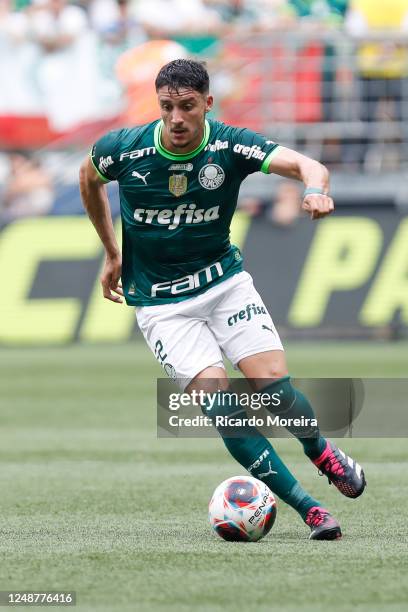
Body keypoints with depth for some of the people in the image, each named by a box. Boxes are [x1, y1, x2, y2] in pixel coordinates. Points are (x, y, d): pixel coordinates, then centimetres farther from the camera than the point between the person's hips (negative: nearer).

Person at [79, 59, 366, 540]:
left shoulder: (230, 145, -13)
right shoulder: (123, 149, -12)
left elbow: (304, 164, -26)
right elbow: (89, 178, 11)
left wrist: (315, 188, -50)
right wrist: (112, 253, 15)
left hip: (223, 280, 1)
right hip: (160, 304, -1)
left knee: (274, 389, -13)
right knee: (221, 407, -17)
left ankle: (319, 449, 21)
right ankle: (308, 509, -11)